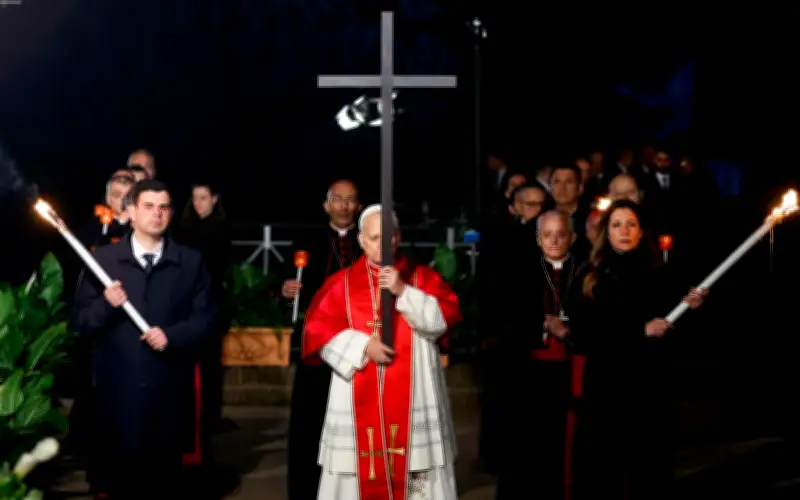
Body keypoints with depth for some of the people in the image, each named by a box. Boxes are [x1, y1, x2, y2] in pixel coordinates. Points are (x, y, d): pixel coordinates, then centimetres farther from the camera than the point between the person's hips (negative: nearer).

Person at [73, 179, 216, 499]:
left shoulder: (191, 262, 5)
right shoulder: (104, 258, 3)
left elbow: (206, 318, 2)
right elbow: (81, 320, 1)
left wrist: (172, 336, -14)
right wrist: (106, 305, -18)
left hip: (169, 388, 1)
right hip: (118, 388, 0)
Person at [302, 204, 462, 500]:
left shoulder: (423, 278, 7)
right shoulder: (342, 283, 7)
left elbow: (446, 318, -6)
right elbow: (319, 329, -1)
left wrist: (404, 292, -16)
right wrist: (362, 345, -13)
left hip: (412, 398, 0)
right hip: (360, 399, 0)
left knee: (417, 474, -1)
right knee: (362, 474, 0)